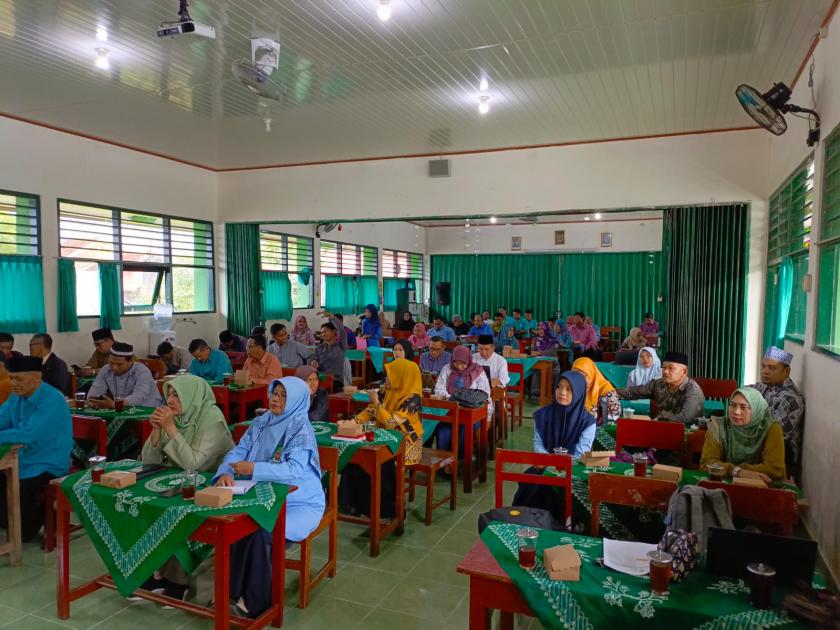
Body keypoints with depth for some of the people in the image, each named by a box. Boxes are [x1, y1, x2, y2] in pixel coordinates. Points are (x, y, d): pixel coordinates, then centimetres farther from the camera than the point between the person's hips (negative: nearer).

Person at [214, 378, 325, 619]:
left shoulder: (301, 429, -14)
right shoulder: (260, 423, 5)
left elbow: (294, 469, -25)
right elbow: (238, 452, -1)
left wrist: (254, 468, -31)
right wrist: (226, 472, -22)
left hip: (299, 502, -6)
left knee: (259, 532, -27)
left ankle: (257, 602, -7)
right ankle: (232, 589, -2)